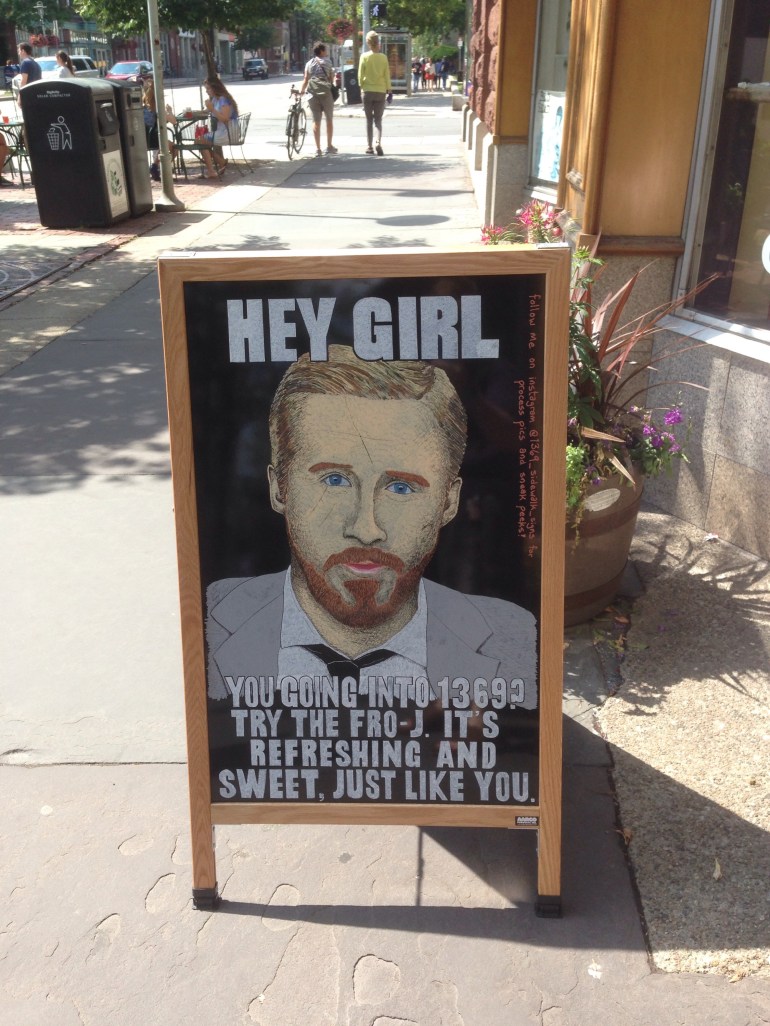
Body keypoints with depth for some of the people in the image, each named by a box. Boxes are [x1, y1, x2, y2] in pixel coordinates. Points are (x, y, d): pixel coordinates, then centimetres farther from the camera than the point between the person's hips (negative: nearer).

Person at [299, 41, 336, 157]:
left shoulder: (309, 63, 10)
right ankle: (329, 146, 12)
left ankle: (317, 148, 0)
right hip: (325, 92, -3)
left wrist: (301, 91, 15)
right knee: (329, 119, 11)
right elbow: (331, 79, 1)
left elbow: (306, 80, 6)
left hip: (312, 93, 3)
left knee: (316, 121, 4)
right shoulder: (327, 62, 3)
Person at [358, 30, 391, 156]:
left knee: (369, 120, 9)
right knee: (378, 120, 5)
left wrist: (361, 87, 9)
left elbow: (360, 75, -4)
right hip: (381, 91, 0)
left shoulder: (364, 56, -5)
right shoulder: (383, 57, -2)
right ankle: (378, 142, -17)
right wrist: (389, 90, 7)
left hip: (368, 91, 0)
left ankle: (369, 146, 9)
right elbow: (387, 75, 0)